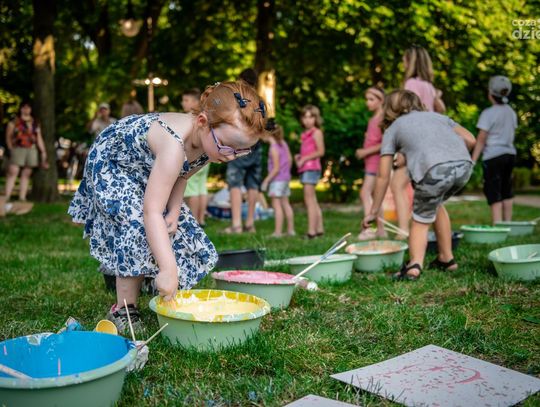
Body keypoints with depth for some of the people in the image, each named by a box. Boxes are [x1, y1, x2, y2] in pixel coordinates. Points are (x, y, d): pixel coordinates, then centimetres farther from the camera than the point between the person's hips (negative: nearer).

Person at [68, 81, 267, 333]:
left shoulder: (210, 139, -20)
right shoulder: (174, 145, -44)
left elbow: (180, 176, -2)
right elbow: (152, 211, -47)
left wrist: (174, 211, -19)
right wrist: (168, 269, -50)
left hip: (145, 170, 8)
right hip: (111, 164, -8)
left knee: (182, 233, 3)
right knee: (138, 230, -24)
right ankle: (124, 311, -9)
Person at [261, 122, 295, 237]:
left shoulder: (274, 148, -17)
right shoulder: (284, 144, 5)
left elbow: (276, 168, -19)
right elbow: (289, 159, 12)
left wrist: (266, 181, -13)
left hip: (277, 179, -8)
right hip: (286, 178, 9)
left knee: (276, 205, -5)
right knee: (285, 203, 14)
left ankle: (277, 231, -5)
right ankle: (291, 230, 18)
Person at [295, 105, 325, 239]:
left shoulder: (316, 132, -5)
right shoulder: (306, 134, 19)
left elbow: (320, 151, -13)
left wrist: (304, 158, -15)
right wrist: (298, 157, 6)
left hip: (311, 168, -9)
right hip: (305, 169, 9)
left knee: (309, 200, -12)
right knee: (313, 201, 13)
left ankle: (311, 231, -12)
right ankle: (320, 229, 20)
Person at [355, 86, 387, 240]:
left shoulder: (383, 119, -11)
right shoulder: (372, 119, 15)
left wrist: (366, 151, -18)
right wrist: (362, 151, 9)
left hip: (377, 160, -9)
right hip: (370, 161, 9)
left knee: (365, 193, -15)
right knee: (374, 195, 11)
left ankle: (368, 228, -17)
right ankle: (381, 229, 16)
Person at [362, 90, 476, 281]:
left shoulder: (393, 129, 25)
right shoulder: (435, 115, 34)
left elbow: (383, 176, 21)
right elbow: (470, 140, 23)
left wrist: (373, 212, 27)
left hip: (435, 170, -4)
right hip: (465, 165, 4)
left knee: (421, 220, 16)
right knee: (435, 204, 30)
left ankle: (415, 265, -6)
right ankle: (447, 258, 34)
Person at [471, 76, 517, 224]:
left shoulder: (488, 113, -12)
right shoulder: (511, 112, 8)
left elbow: (481, 140, -14)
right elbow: (511, 135, 14)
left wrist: (473, 160, -11)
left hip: (493, 156, -7)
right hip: (510, 154, 7)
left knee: (493, 192, -4)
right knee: (506, 191, 16)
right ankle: (507, 224, 24)